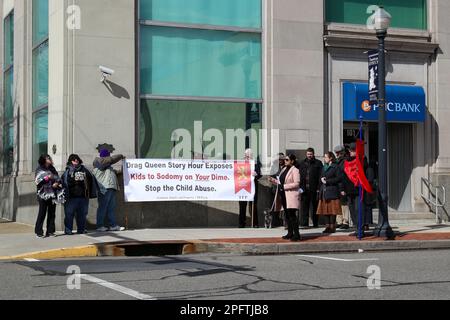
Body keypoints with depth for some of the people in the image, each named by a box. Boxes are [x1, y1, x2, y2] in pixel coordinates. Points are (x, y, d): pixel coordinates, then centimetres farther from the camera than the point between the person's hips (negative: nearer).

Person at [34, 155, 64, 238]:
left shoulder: (52, 169, 16)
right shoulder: (39, 170, 0)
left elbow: (58, 179, 18)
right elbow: (38, 182, -10)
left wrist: (57, 183, -2)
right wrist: (47, 178, -15)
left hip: (53, 194, 5)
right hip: (43, 194, -5)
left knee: (52, 214, 5)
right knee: (42, 213, -6)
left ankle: (50, 231, 10)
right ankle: (39, 232, -2)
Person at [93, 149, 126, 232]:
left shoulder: (107, 166, 28)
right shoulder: (98, 161, 0)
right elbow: (111, 159, -8)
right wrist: (121, 156, 4)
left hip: (111, 188, 10)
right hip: (105, 188, -10)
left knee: (111, 207, 8)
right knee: (103, 207, -8)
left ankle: (113, 225, 9)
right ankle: (100, 226, -5)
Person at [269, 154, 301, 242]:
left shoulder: (295, 170, -9)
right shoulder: (284, 169, 17)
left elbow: (296, 184, -16)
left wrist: (284, 186, -18)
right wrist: (273, 180, 9)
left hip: (291, 195, -8)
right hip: (283, 195, 8)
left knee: (292, 215, -10)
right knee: (287, 215, 11)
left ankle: (296, 235, -9)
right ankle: (290, 233, 18)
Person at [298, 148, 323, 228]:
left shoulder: (318, 163, 2)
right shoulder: (302, 163, 12)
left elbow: (320, 176, -2)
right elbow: (299, 176, 11)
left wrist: (319, 188, -10)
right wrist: (300, 187, 1)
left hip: (314, 189, -2)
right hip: (305, 189, 2)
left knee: (315, 206, 6)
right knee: (304, 206, -1)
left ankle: (315, 223, 13)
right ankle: (304, 223, 0)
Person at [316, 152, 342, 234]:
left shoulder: (335, 167, -5)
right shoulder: (324, 167, 19)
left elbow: (339, 178, -12)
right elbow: (321, 177, 25)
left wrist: (327, 181, -13)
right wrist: (322, 179, 1)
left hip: (332, 191, -7)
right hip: (324, 191, 7)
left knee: (332, 209, -5)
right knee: (325, 209, 5)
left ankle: (332, 226, -1)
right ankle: (328, 226, 10)